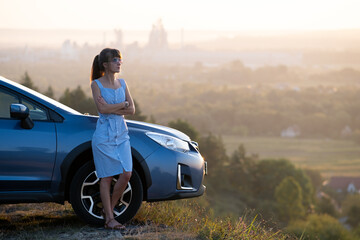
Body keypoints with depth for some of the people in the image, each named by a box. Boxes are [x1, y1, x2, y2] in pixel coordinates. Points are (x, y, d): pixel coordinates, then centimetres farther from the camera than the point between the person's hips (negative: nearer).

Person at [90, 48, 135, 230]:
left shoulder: (122, 84, 10)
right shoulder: (96, 84, -4)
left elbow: (132, 110, 3)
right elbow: (102, 109, -16)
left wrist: (112, 109, -11)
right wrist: (123, 104, -8)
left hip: (121, 134, 5)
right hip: (104, 135, -5)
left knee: (126, 174, -5)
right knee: (106, 177, -2)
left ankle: (109, 209, 13)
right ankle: (109, 218, 4)